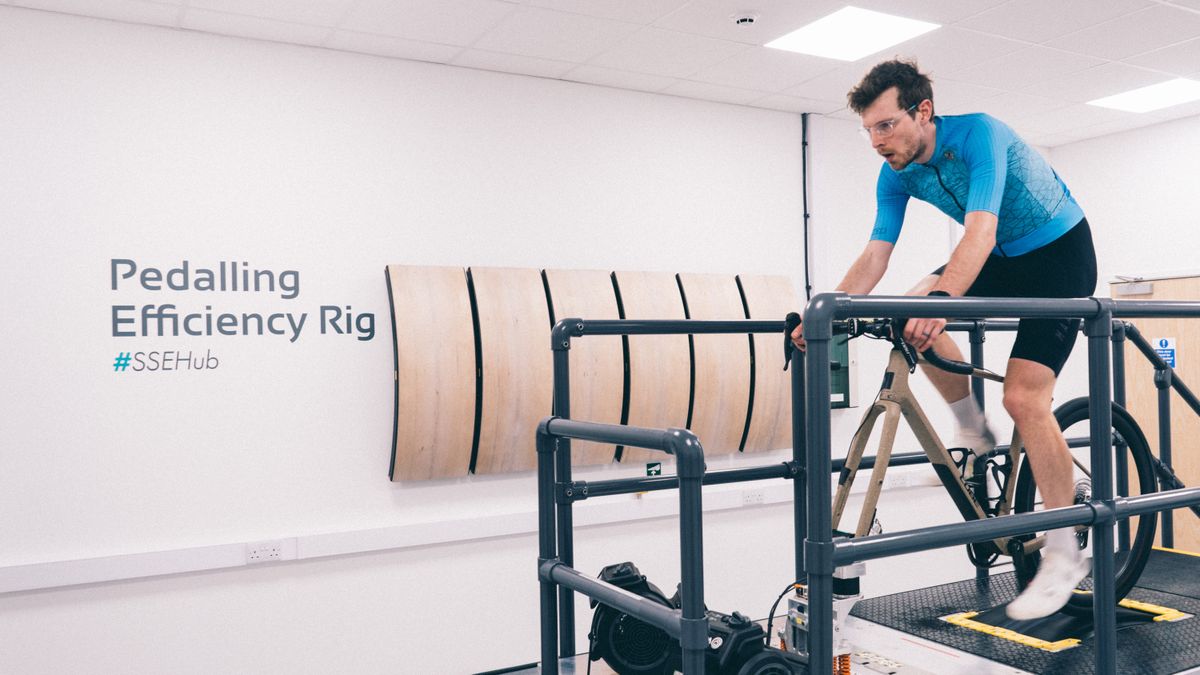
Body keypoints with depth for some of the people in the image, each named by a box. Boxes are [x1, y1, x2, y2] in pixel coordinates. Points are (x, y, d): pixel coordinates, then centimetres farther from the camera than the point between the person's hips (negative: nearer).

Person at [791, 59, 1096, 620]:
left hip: (1060, 253, -7)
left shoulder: (978, 134, -28)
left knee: (1023, 398, -19)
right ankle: (973, 429, 7)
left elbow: (981, 231, -42)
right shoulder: (896, 175, -8)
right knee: (911, 315, -15)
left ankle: (1064, 556, -6)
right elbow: (874, 256, -13)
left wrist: (941, 297, -58)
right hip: (1004, 259, 7)